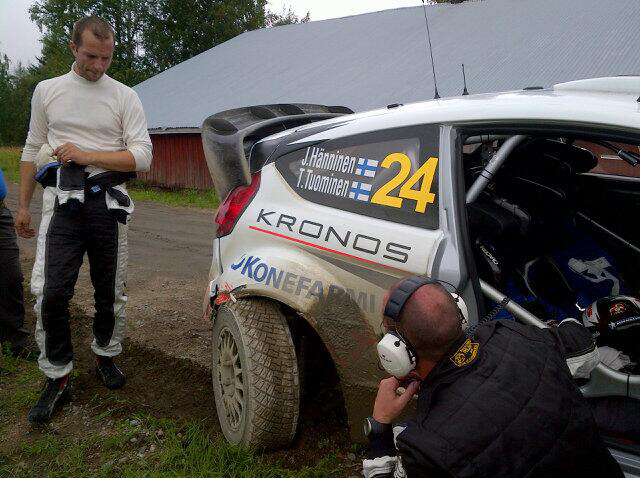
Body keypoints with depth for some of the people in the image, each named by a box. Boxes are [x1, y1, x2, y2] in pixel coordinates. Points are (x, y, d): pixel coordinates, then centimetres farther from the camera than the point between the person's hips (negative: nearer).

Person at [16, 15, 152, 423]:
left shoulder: (124, 96, 3)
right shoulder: (47, 91, 10)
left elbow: (142, 157, -5)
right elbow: (32, 151, 14)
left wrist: (88, 155, -13)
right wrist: (23, 205, 13)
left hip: (108, 203, 0)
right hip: (62, 202, 1)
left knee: (111, 292, 8)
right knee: (51, 293, -9)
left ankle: (106, 356, 29)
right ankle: (58, 379, 4)